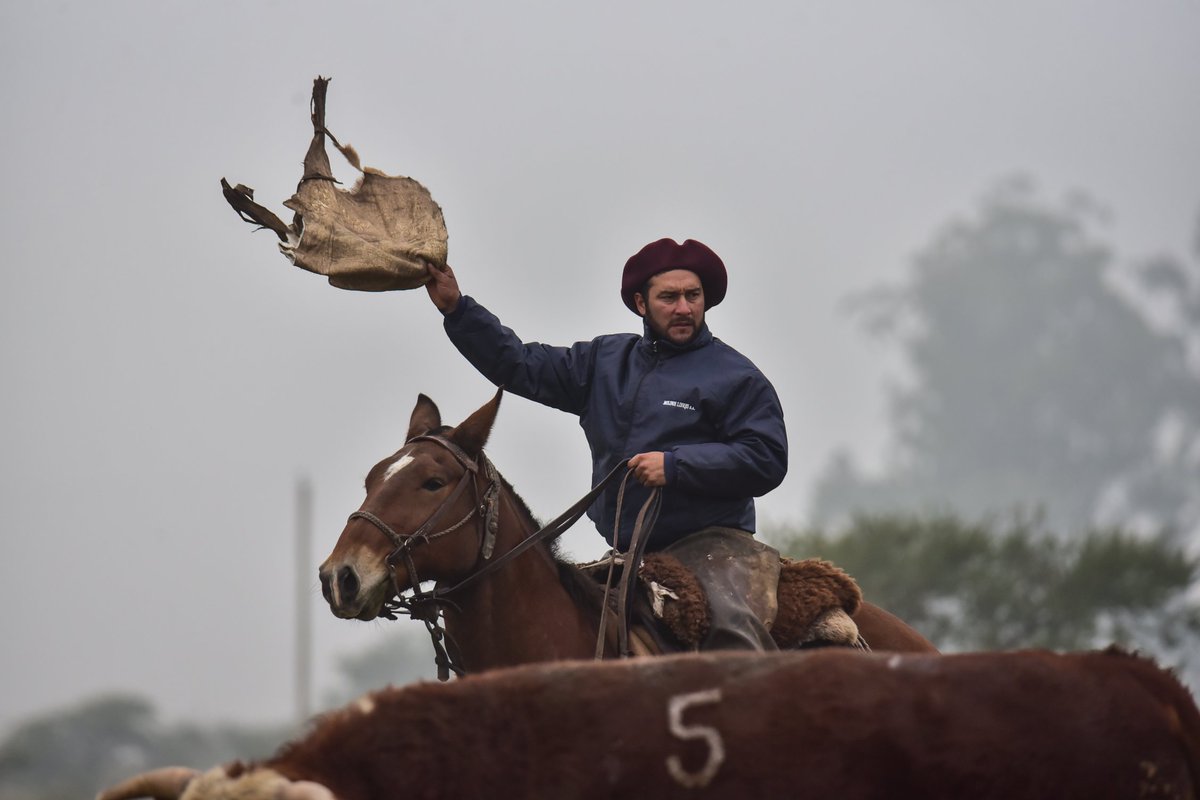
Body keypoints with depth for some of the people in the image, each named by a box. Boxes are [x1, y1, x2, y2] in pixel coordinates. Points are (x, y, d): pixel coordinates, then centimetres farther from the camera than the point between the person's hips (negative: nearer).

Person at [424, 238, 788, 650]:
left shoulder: (735, 376, 2)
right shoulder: (605, 361, 19)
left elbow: (766, 461, -8)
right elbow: (520, 366, 22)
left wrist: (675, 466, -15)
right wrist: (456, 309, 14)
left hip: (712, 545, -6)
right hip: (627, 555, 6)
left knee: (733, 626, -33)